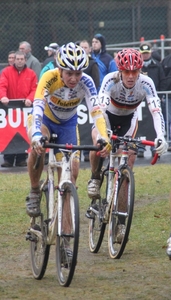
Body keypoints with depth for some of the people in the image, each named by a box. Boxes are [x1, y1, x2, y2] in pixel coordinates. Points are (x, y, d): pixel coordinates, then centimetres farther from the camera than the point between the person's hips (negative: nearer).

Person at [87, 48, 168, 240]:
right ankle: (95, 178, -3)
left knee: (128, 160, -10)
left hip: (128, 119, 2)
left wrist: (160, 137, -51)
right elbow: (100, 107, -42)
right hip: (108, 115, -2)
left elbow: (156, 111, -35)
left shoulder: (146, 84, -28)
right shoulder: (111, 80, -32)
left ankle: (121, 220, -5)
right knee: (98, 142, -34)